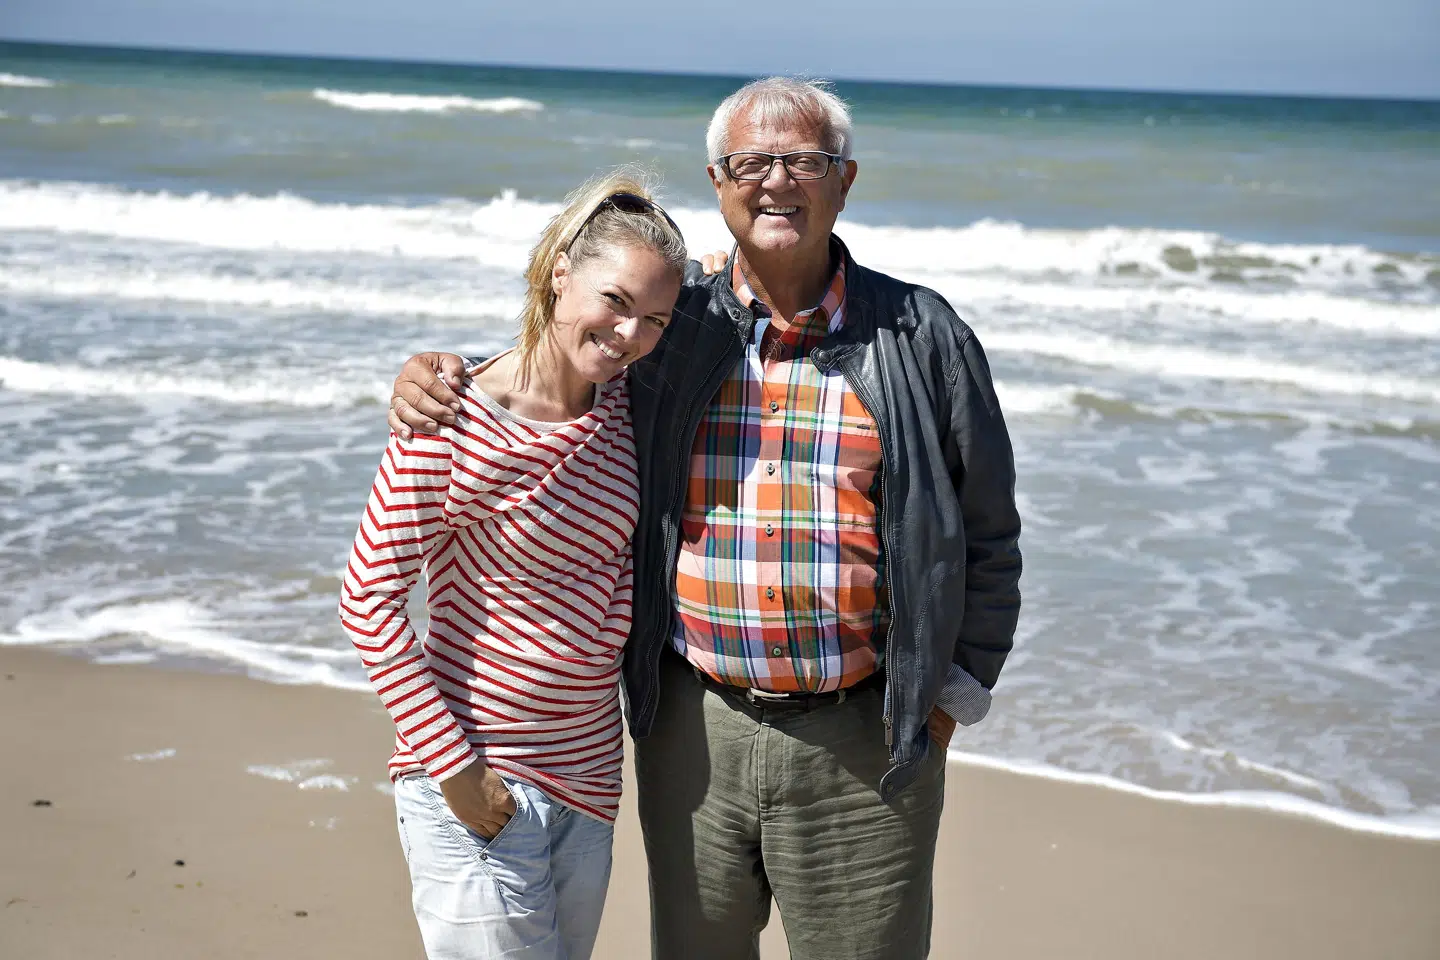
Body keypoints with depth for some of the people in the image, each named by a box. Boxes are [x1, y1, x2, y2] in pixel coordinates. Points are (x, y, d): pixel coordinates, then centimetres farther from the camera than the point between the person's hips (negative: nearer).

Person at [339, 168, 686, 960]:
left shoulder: (621, 404, 1)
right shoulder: (458, 425, -18)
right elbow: (369, 598, -16)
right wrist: (453, 766, -17)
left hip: (587, 772, 7)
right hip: (478, 786, -7)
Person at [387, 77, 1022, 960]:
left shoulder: (921, 336, -1)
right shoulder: (667, 330, 4)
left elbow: (986, 533, 4)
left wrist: (951, 696, 2)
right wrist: (437, 378, -1)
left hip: (863, 746, -2)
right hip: (694, 730, 2)